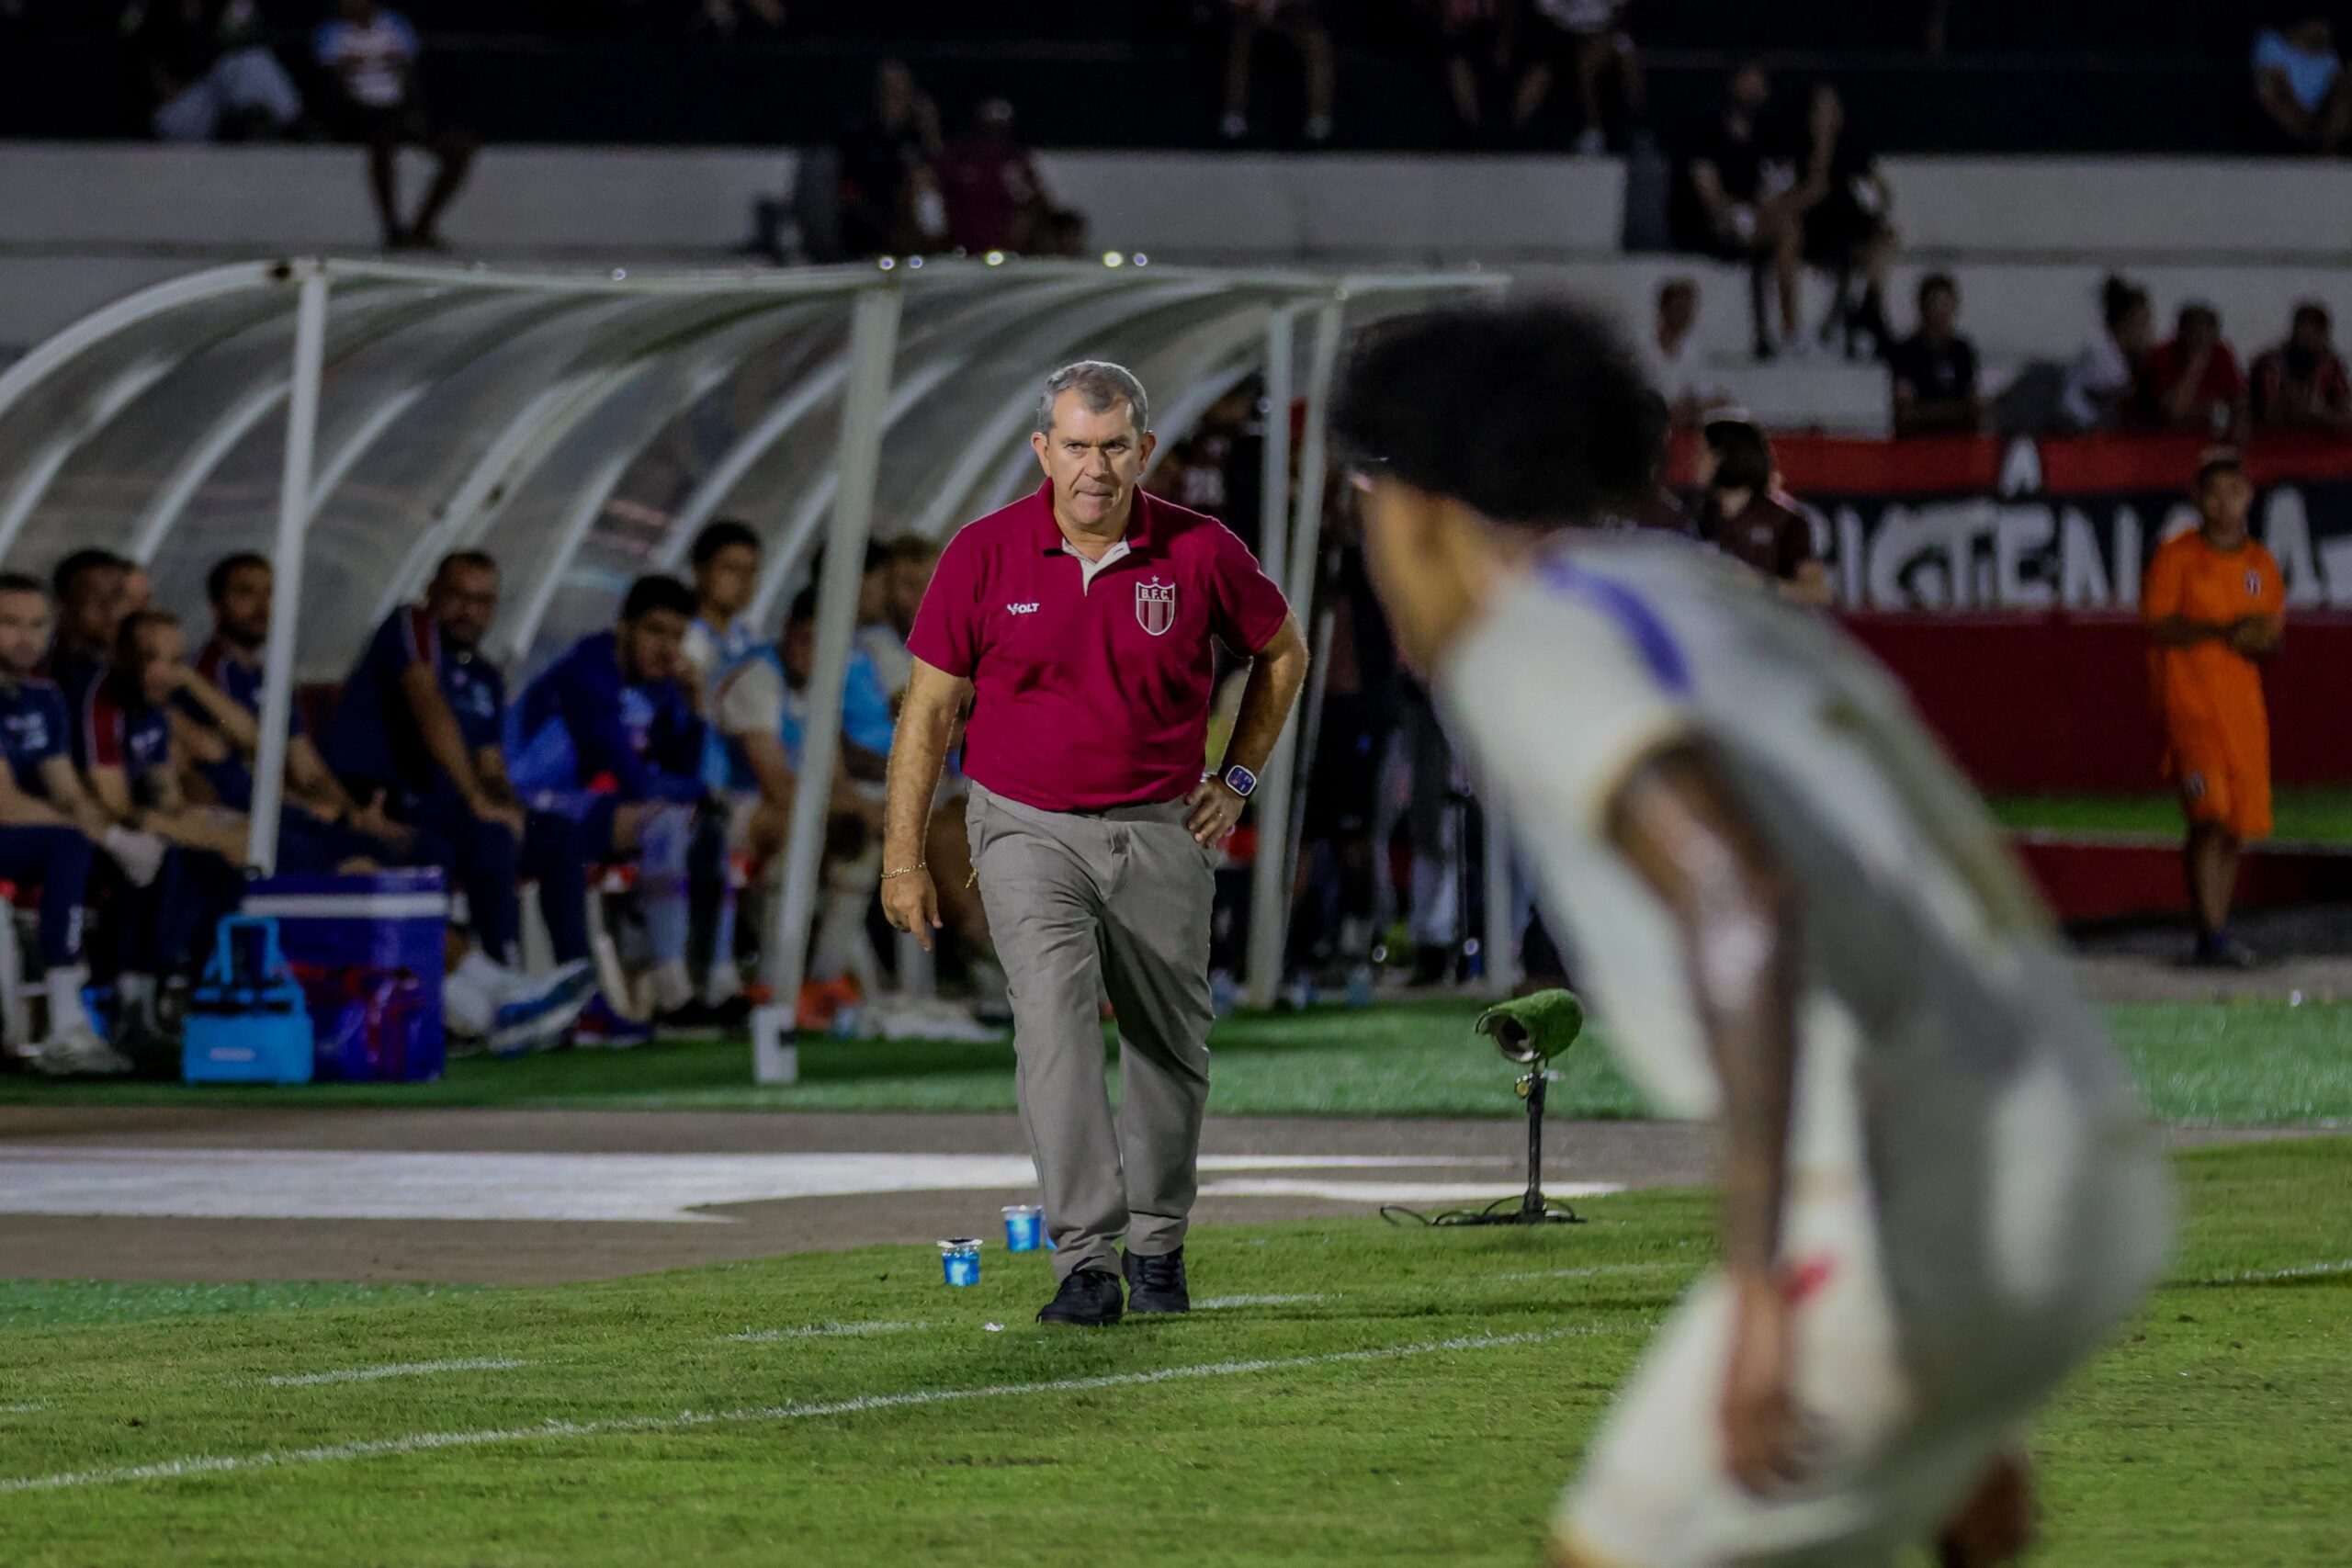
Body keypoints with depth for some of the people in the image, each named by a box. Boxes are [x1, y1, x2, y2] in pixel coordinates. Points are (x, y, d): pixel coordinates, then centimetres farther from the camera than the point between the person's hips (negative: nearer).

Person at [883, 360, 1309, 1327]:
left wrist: (1238, 778, 8)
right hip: (1029, 826, -2)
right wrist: (903, 856, -4)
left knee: (1171, 1046, 13)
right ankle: (1087, 1264, -27)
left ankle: (1158, 1246, 36)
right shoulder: (985, 554, -9)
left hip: (1161, 833, 2)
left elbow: (1282, 650, 13)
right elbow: (929, 707, -2)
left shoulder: (1201, 552, -7)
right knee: (1055, 1022, -21)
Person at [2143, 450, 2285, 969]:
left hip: (2244, 707, 5)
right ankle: (2212, 935, -20)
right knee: (2210, 816, -17)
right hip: (2190, 704, -5)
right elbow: (2158, 628, -9)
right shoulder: (2176, 557, -1)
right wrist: (2225, 631, -18)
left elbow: (2274, 635, 17)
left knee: (2236, 827, 6)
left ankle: (2216, 936, 17)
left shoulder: (2261, 565, 14)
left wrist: (2261, 643, -8)